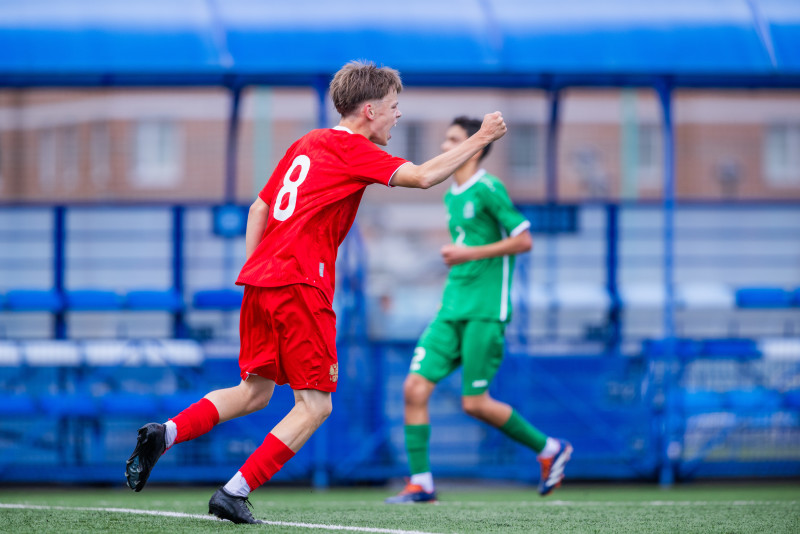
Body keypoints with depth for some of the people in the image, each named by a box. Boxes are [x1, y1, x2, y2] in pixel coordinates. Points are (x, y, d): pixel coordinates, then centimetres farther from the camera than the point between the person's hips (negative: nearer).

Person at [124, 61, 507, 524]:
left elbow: (259, 209, 23)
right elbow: (423, 176, -15)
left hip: (260, 278, 9)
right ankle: (235, 493, -7)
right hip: (301, 284, -9)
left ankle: (165, 433, 1)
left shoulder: (307, 144, 20)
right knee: (315, 406, -1)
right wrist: (480, 139, -6)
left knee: (255, 393, 19)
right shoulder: (351, 149, -5)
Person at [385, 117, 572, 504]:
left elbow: (523, 240, -13)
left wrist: (471, 253, -17)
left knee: (474, 403, -6)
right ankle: (420, 483, -2)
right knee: (415, 387, -6)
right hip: (452, 309, 8)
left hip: (485, 312, -8)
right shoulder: (451, 197, 16)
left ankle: (549, 450, 14)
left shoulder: (487, 189, -9)